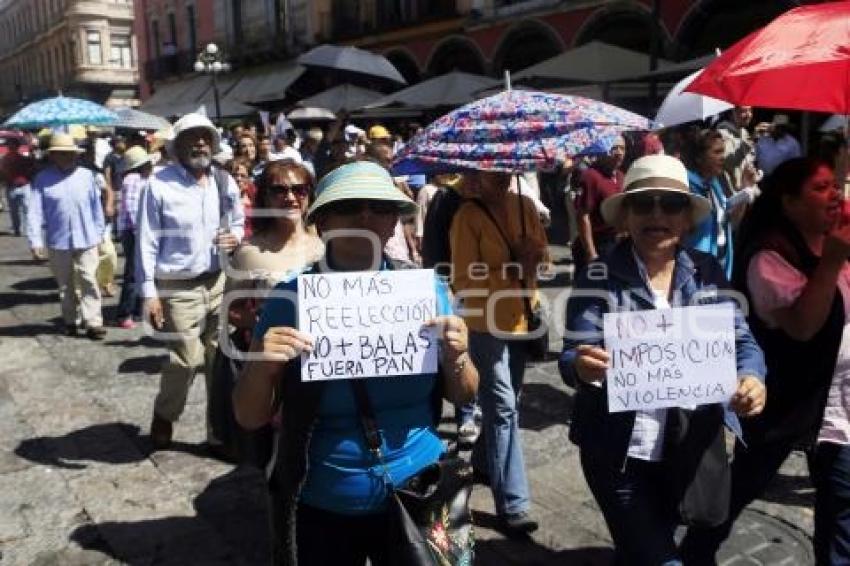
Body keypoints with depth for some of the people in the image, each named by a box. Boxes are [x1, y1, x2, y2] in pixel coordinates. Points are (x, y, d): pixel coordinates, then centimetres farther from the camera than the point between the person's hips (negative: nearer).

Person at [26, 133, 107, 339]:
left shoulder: (86, 175, 1)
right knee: (65, 284, 13)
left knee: (88, 281, -2)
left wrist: (99, 232, 6)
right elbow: (34, 212, -5)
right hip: (58, 240, 1)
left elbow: (96, 205, 6)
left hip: (86, 239, 0)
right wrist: (35, 241, -10)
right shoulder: (43, 178, -2)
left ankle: (93, 322, 0)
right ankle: (71, 321, 26)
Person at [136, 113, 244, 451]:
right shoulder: (160, 184, -8)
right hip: (179, 287, -4)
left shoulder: (225, 182, 6)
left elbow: (238, 223, 19)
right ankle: (164, 415, 25)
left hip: (219, 282, 5)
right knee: (187, 359, -7)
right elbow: (147, 241, -8)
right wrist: (149, 292, -11)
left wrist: (235, 237, -6)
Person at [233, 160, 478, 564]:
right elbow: (250, 419, -6)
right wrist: (263, 365, -25)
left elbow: (464, 396, 1)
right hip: (318, 509, 0)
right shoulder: (290, 299, -11)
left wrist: (456, 358, -20)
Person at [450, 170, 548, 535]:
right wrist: (510, 271, -20)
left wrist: (530, 257, -13)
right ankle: (513, 505, 1)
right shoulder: (468, 216, -11)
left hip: (523, 318, 6)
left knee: (504, 402, 19)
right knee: (503, 409, -6)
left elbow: (541, 252, 10)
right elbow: (464, 280, -12)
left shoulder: (524, 206, 4)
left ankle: (483, 462, 41)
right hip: (486, 323, -6)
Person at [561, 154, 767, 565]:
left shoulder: (708, 272, 0)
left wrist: (751, 376, -21)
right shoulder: (600, 277, -11)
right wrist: (582, 367, -41)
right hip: (619, 451, -4)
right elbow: (572, 356, -17)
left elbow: (740, 340, 1)